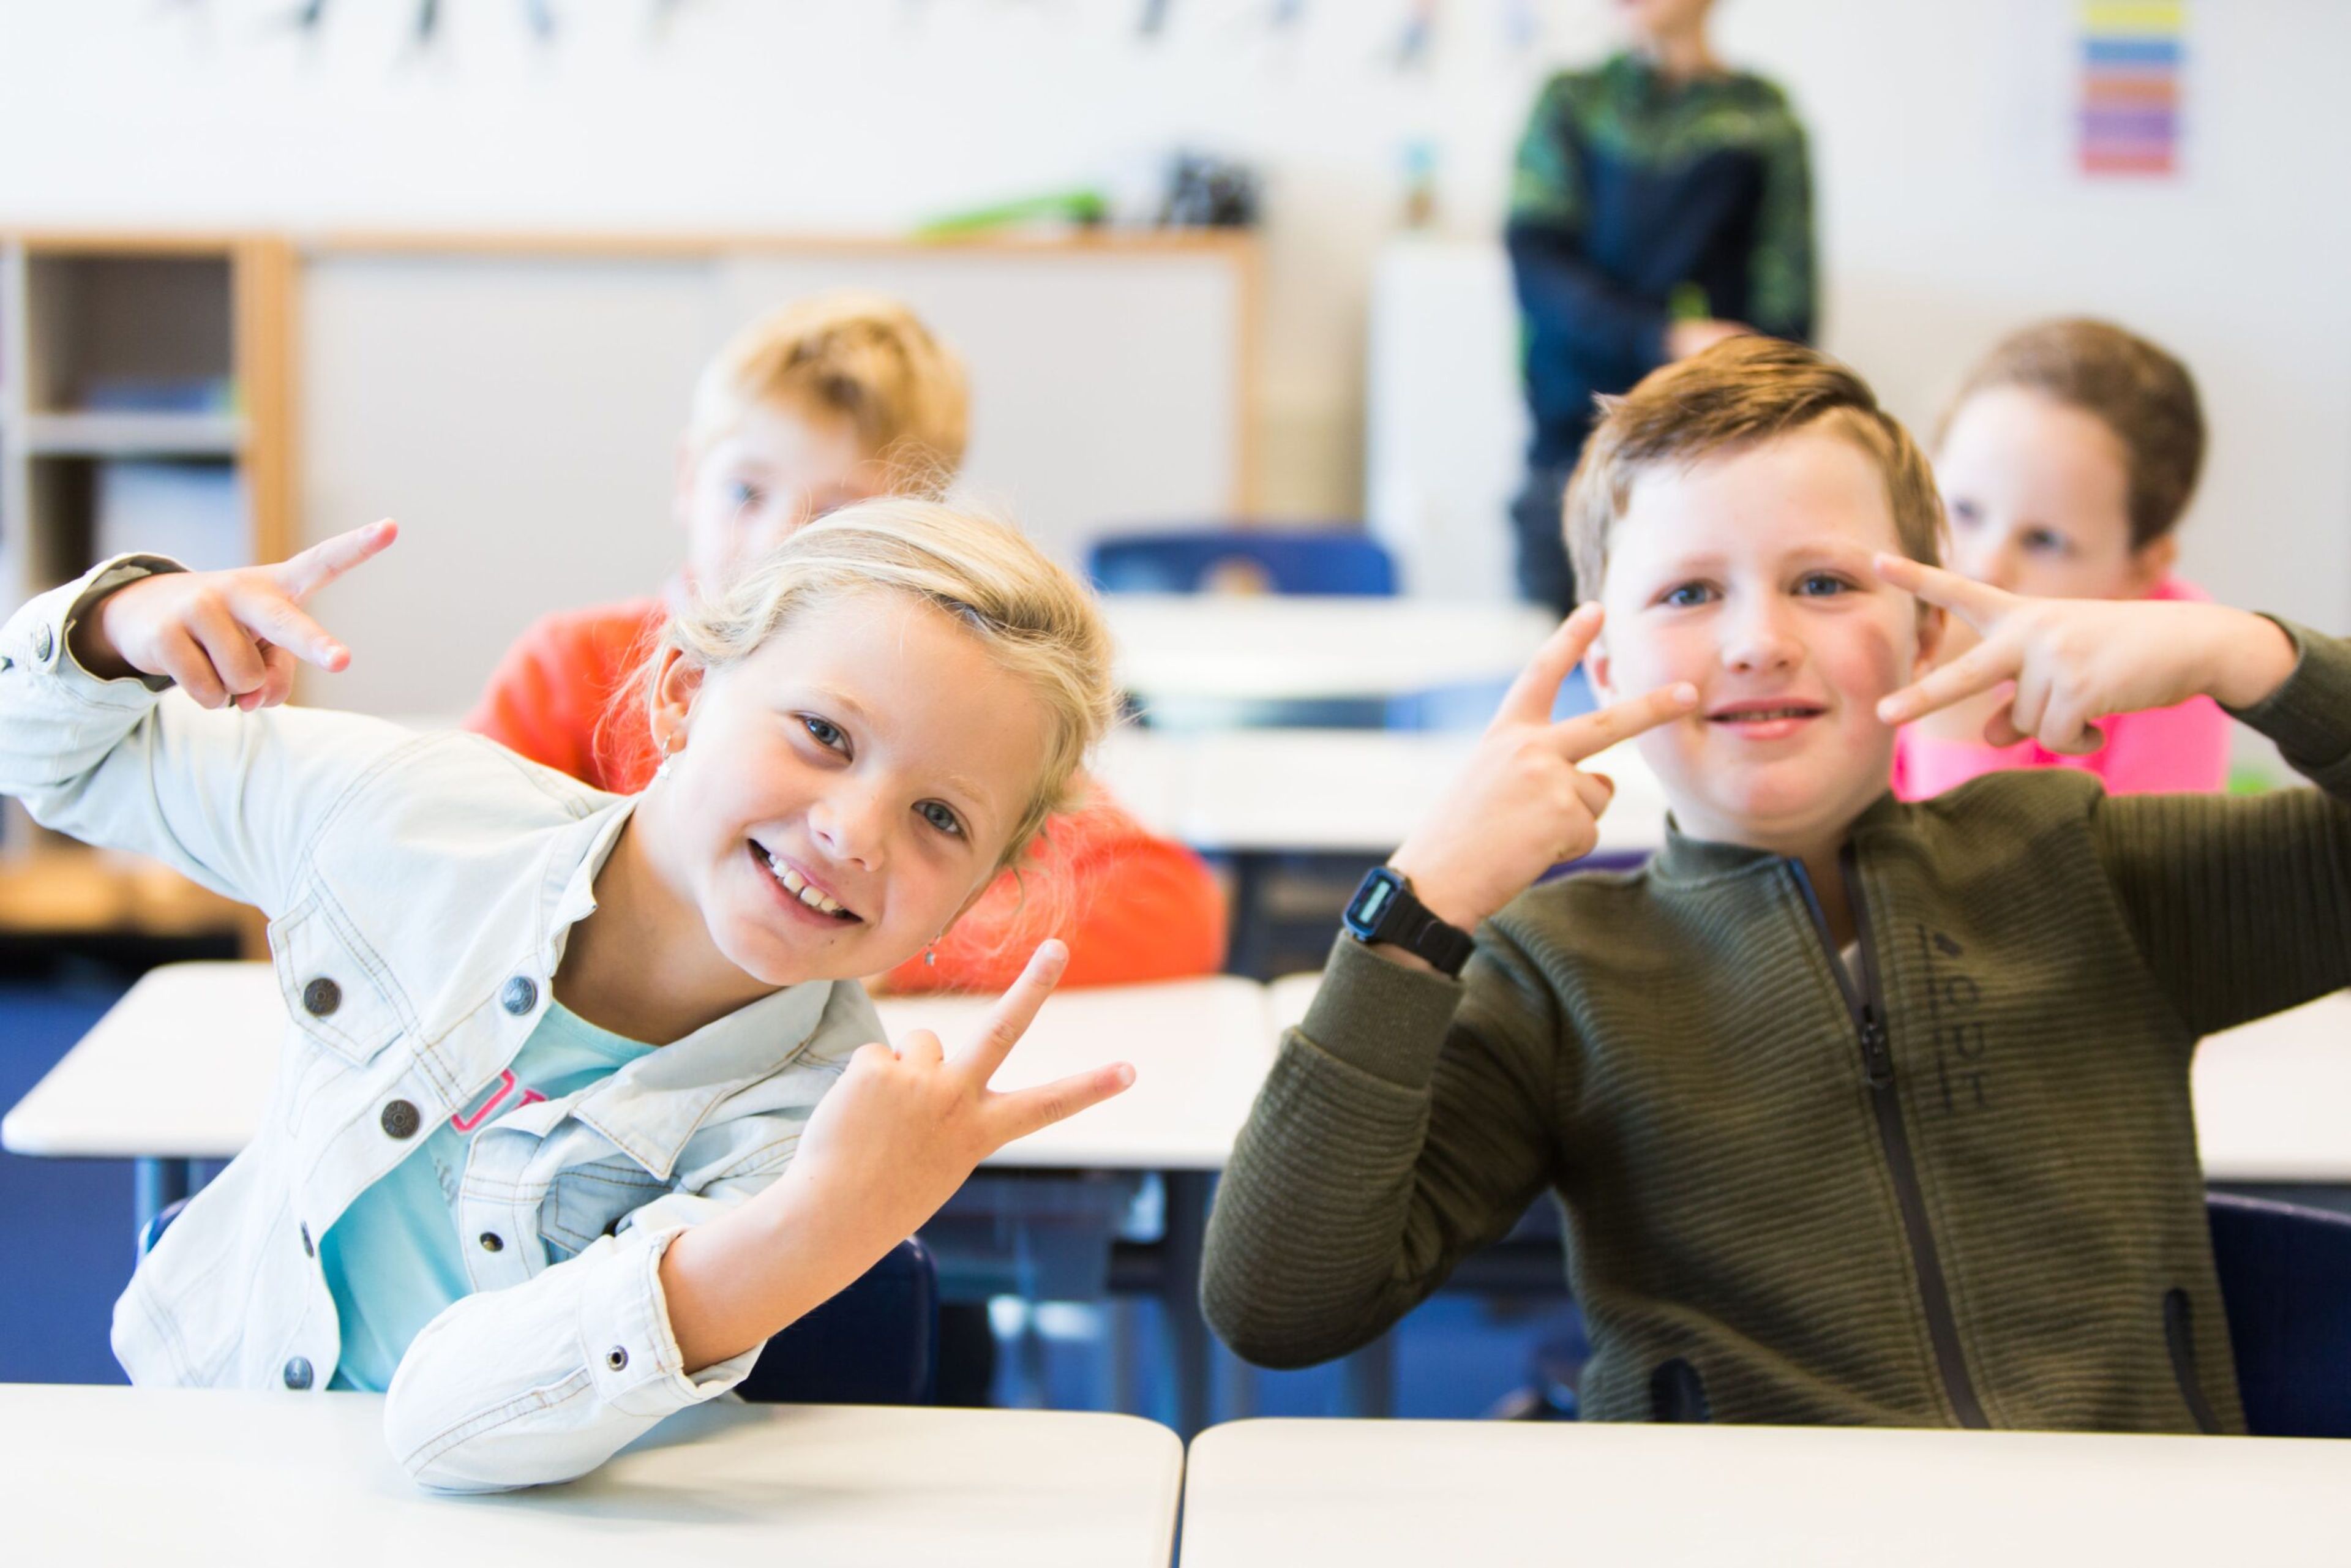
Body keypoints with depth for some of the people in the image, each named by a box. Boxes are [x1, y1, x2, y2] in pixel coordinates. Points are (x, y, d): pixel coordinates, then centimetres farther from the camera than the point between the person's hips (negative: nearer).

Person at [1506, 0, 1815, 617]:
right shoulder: (1572, 101, 12)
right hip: (1572, 445, 2)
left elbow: (1785, 312, 1)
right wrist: (1664, 337, -15)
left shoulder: (1762, 117, 7)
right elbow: (1536, 264, 0)